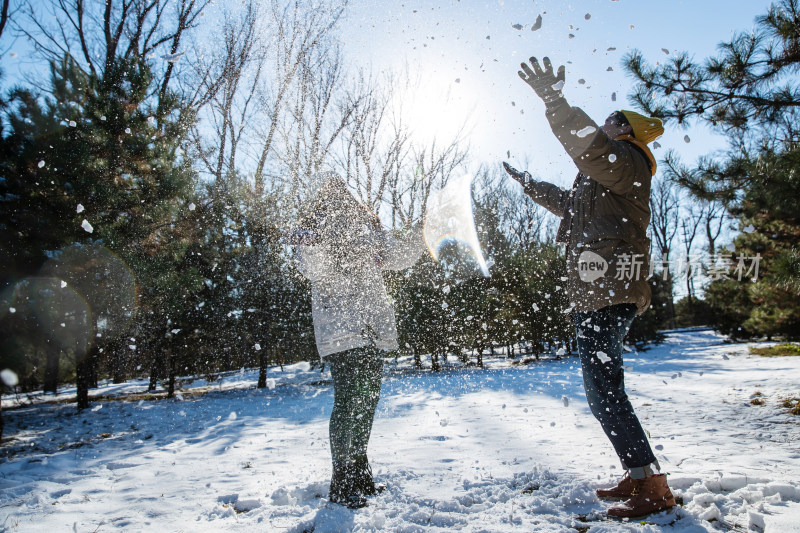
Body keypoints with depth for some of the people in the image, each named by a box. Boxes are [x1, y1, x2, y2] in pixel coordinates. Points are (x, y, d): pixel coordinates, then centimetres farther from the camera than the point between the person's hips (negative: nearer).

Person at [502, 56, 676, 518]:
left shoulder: (627, 161, -3)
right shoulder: (611, 175, 28)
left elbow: (591, 147, -26)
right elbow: (572, 204, 43)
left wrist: (555, 102, -30)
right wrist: (531, 185, 49)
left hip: (608, 292, -11)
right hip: (601, 292, 11)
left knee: (604, 390, -11)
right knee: (604, 388, 13)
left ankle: (653, 488, -3)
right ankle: (638, 477, 21)